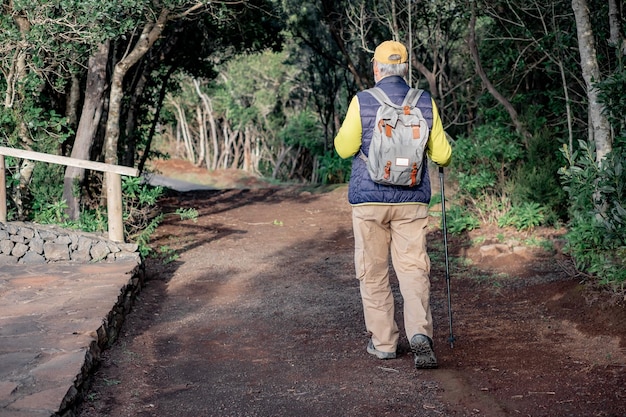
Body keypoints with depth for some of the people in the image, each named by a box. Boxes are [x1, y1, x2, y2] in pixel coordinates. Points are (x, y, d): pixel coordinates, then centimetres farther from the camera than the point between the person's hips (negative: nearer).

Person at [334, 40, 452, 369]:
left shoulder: (362, 102, -7)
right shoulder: (425, 103, 1)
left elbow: (344, 148, -5)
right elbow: (441, 154, 5)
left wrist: (342, 133, 16)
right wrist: (443, 160, 28)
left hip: (369, 199, -1)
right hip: (412, 200, 2)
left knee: (373, 271, 9)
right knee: (413, 268, 4)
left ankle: (383, 341, 13)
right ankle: (419, 332, -14)